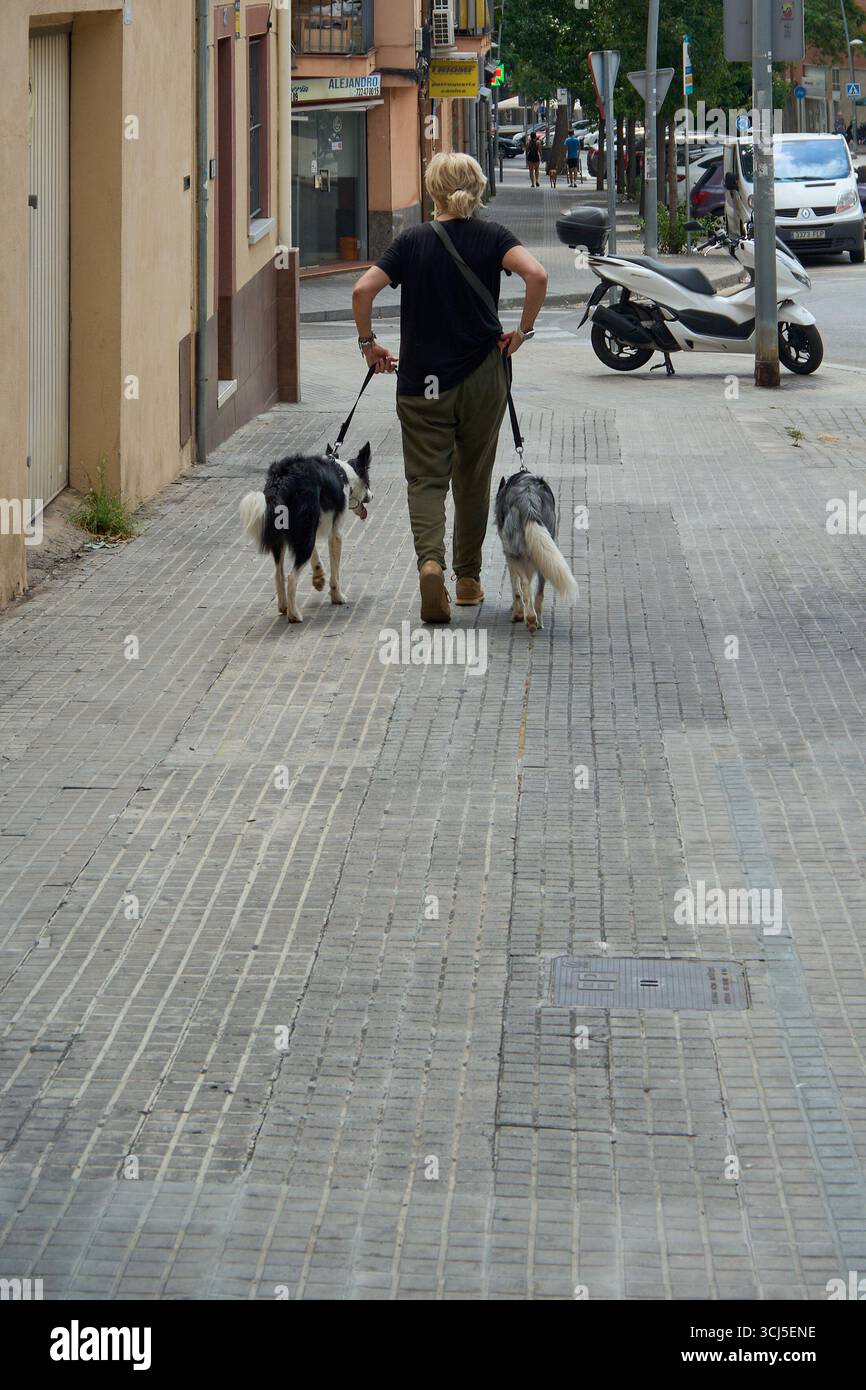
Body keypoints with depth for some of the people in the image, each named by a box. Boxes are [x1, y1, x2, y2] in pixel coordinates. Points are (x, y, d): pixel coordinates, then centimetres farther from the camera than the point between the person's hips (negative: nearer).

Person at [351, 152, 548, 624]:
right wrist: (523, 329, -6)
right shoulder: (491, 237, -2)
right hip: (481, 377, 1)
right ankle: (468, 577, 25)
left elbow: (362, 290, -11)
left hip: (420, 382, -1)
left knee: (426, 479, 2)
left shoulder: (412, 241, -1)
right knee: (473, 479, 17)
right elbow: (537, 275, -20)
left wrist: (368, 344, 3)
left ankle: (430, 560, -24)